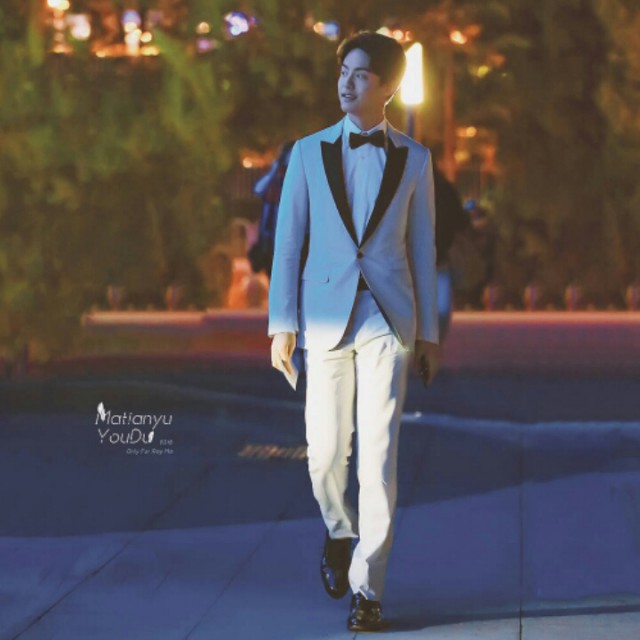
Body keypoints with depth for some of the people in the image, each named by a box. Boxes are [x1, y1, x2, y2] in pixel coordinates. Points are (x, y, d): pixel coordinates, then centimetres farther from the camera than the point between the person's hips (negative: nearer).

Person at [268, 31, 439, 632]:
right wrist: (282, 324, 0)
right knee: (325, 452, 3)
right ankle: (340, 532, 35)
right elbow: (288, 241, 6)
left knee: (379, 454, -8)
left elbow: (422, 247, 9)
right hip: (326, 318, 1)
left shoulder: (412, 159, 6)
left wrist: (428, 332, 7)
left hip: (388, 321, -1)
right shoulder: (309, 152, 7)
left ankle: (367, 588, -4)